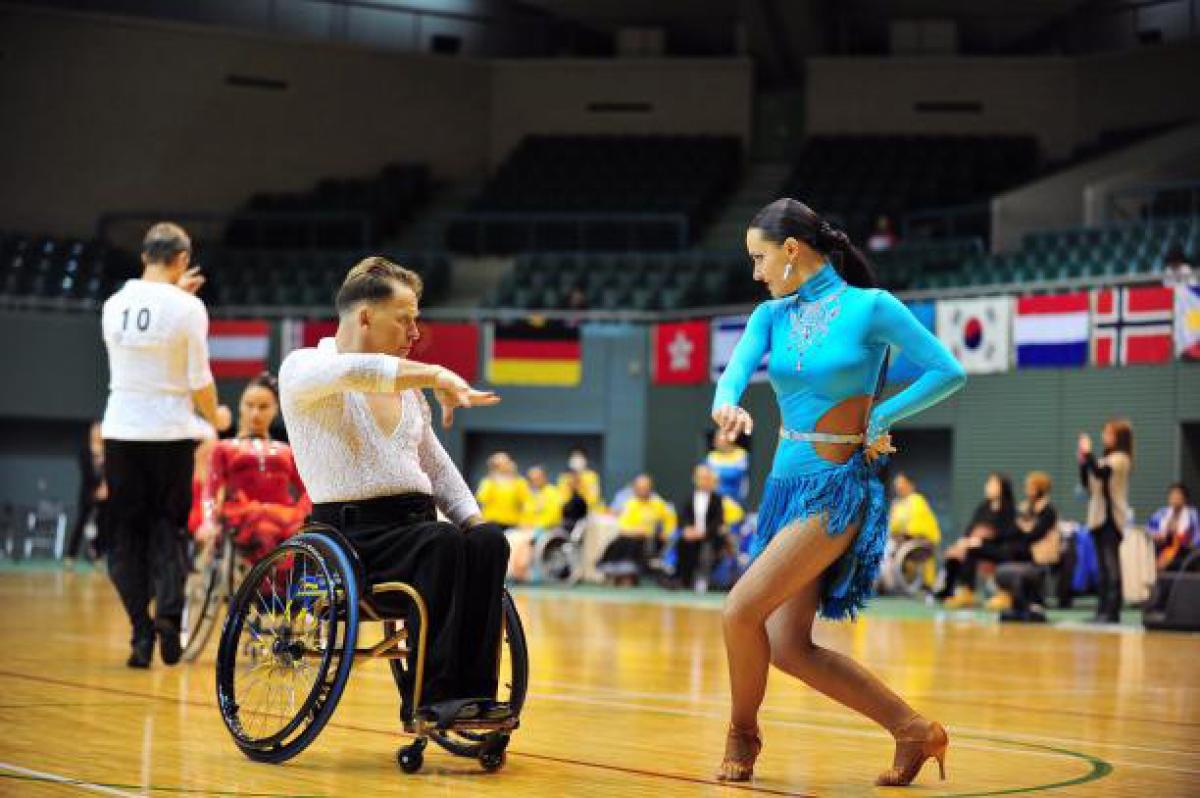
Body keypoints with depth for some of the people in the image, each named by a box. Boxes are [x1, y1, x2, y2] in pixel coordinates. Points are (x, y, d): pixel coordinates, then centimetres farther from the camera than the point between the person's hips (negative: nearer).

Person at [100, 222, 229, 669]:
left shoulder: (113, 305, 4)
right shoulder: (188, 307, -8)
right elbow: (199, 381, -7)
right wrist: (216, 418, 12)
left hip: (120, 431, 2)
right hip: (170, 432, -2)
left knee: (126, 532, 9)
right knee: (168, 527, 10)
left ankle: (141, 632, 2)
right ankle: (169, 612, -9)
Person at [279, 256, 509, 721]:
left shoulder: (407, 388, 23)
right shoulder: (302, 369, 1)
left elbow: (437, 465, 24)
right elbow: (356, 371, -23)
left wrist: (474, 519, 8)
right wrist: (435, 375, -25)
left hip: (418, 524, 6)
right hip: (352, 532, -6)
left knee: (488, 541, -26)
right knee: (442, 542, -35)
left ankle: (475, 689, -27)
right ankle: (430, 696, -32)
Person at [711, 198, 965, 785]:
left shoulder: (870, 307, -8)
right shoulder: (771, 316, 8)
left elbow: (949, 371, -6)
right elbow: (738, 367, -11)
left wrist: (879, 418, -11)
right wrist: (726, 404, -34)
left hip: (838, 488, -7)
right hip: (786, 485, 7)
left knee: (742, 610, -15)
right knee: (789, 648, 4)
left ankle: (742, 735, 10)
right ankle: (914, 731, 15)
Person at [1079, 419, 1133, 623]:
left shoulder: (1120, 458, -9)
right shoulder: (1105, 459, 16)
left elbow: (1100, 473, -26)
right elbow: (1087, 482, 18)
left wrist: (1088, 453, -16)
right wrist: (1082, 462, 6)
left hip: (1111, 518, -9)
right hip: (1098, 517, 9)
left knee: (1112, 566, -10)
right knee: (1103, 567, 9)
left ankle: (1113, 612, -11)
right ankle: (1103, 610, 12)